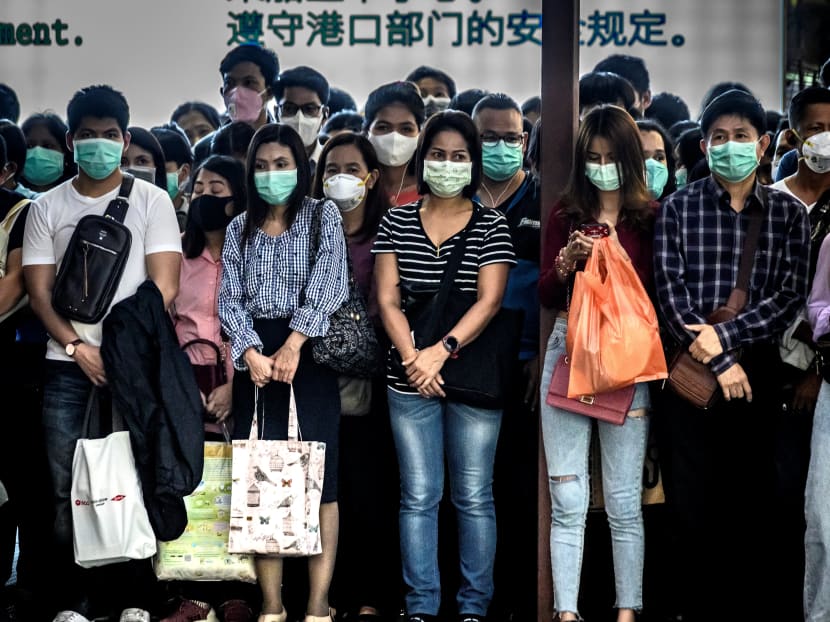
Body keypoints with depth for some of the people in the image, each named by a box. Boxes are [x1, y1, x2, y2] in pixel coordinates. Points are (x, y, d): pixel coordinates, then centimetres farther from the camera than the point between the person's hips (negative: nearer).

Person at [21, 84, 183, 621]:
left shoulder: (151, 201, 5)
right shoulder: (48, 208, 11)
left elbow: (164, 286, -2)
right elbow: (39, 290, 6)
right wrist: (77, 346, -8)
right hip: (67, 368, 2)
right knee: (67, 489, 0)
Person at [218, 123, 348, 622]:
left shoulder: (323, 216, 4)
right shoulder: (240, 229, 14)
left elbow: (327, 282, -9)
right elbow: (230, 299, 6)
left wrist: (293, 344, -21)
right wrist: (251, 353, -12)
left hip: (309, 354, -3)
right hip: (255, 357, 3)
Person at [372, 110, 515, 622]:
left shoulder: (492, 226, 2)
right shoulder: (397, 223, 8)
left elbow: (489, 301, -7)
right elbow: (388, 299, 2)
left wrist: (443, 350, -18)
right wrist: (413, 359, -12)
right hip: (410, 382, 1)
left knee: (474, 496, 4)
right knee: (419, 497, 4)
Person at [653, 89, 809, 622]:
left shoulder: (789, 213, 5)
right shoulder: (679, 208, 3)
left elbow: (791, 297, -3)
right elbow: (670, 290, -5)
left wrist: (724, 335, -14)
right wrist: (718, 361, -12)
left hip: (758, 371, 1)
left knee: (755, 499, 4)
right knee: (691, 500, 2)